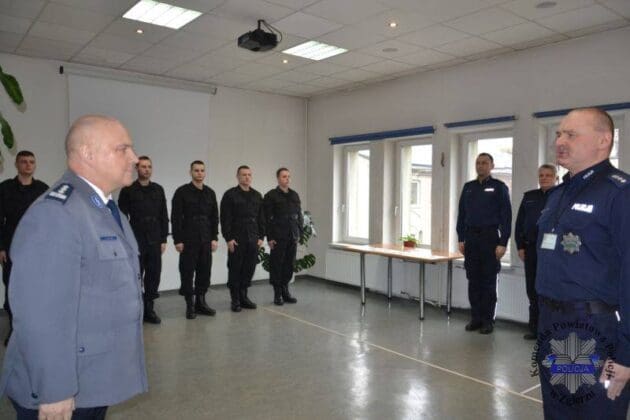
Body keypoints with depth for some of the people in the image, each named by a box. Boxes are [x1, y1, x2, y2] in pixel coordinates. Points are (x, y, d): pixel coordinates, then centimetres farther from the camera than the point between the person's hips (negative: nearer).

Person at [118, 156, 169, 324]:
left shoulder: (158, 190, 9)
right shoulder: (128, 190, -1)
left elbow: (164, 216, 9)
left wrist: (163, 240, 5)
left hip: (154, 242, 3)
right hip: (136, 242, -3)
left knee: (153, 275, 6)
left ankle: (149, 309, 18)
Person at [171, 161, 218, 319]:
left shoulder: (210, 193, 9)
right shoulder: (182, 192, -4)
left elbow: (214, 217, 11)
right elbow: (176, 218, -7)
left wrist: (215, 238, 4)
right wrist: (177, 240, -12)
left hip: (206, 240, 4)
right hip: (188, 240, -4)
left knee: (205, 272, 8)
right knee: (187, 272, 2)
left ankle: (200, 302, 20)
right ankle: (190, 305, 13)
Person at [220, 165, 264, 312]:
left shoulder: (257, 196, 12)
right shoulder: (230, 195, -3)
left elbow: (261, 218, 14)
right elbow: (225, 219, -7)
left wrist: (261, 237, 8)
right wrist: (229, 238, -12)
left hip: (253, 240, 5)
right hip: (236, 239, -4)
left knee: (249, 269, 7)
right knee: (235, 270, 3)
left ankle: (243, 296, 21)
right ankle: (235, 300, 13)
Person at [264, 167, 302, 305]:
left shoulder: (294, 195, 13)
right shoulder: (271, 196, -3)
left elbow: (299, 215, 16)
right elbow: (268, 218, -8)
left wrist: (299, 233, 10)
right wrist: (270, 238, -12)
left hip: (292, 237, 5)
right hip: (278, 237, -5)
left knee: (289, 265, 8)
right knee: (276, 265, 2)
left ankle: (285, 291, 20)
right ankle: (277, 294, 12)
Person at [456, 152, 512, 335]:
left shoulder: (499, 187, -1)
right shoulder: (468, 187, 11)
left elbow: (506, 216, -6)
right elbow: (461, 214, 12)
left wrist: (503, 243, -12)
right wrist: (461, 239, 6)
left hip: (490, 238, -4)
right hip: (471, 238, 4)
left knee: (488, 281, 3)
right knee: (473, 280, 8)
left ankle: (488, 320, 13)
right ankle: (475, 317, 18)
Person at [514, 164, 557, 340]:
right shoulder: (529, 196, 12)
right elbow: (519, 223, 11)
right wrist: (520, 246, 5)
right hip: (531, 248, 4)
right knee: (532, 289, 8)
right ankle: (535, 327, 19)